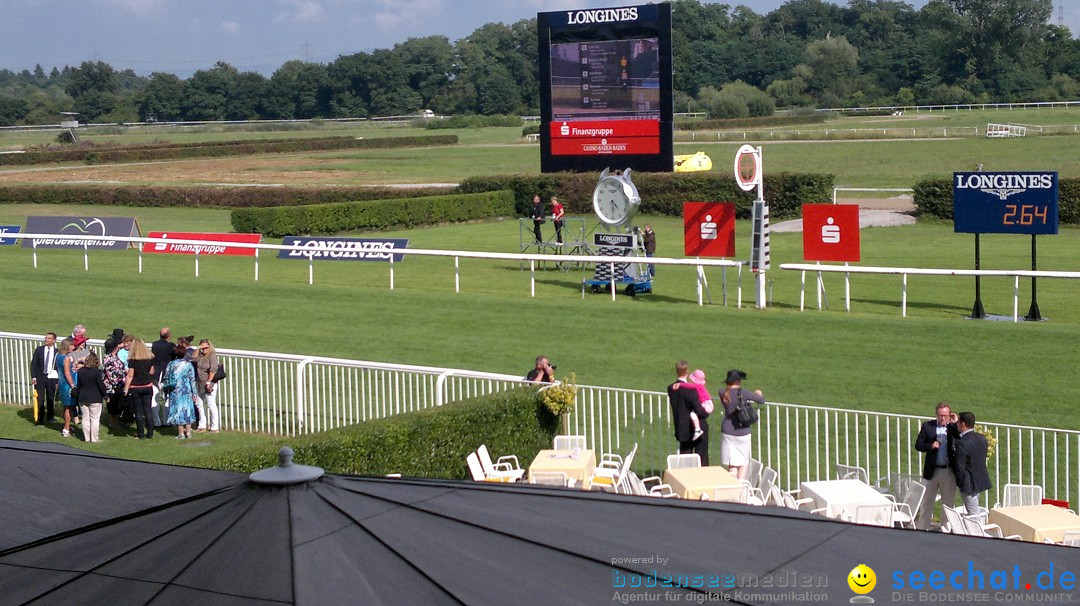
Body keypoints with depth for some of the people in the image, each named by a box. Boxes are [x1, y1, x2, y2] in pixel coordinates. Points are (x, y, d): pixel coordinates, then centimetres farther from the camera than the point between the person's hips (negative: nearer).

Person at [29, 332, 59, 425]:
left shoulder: (57, 352, 0)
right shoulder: (39, 349, 3)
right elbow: (33, 363, 3)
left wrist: (58, 380, -1)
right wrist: (33, 377, -5)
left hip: (51, 377, 0)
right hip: (40, 377, 0)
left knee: (51, 399, 8)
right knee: (40, 399, -2)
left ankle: (50, 417, 22)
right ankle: (40, 419, 4)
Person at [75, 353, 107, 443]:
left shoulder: (80, 371, 1)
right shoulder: (97, 371, -14)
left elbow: (78, 385, 7)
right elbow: (101, 385, -12)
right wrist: (104, 395, 1)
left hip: (82, 398, 5)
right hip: (95, 398, -4)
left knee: (85, 418, 11)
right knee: (95, 419, 2)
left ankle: (87, 438, 14)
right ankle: (94, 438, 3)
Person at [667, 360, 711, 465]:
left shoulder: (671, 389, -1)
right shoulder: (690, 390, -21)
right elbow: (699, 411, -18)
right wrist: (706, 412, 3)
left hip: (681, 430, 6)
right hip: (696, 429, -6)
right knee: (702, 460, 5)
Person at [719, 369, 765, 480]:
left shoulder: (723, 394, -3)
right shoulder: (743, 393, -12)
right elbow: (762, 400, -3)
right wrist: (759, 394, 20)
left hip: (728, 432, 3)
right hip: (743, 432, -3)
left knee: (732, 464, 9)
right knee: (743, 462, 11)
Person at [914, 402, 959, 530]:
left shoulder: (954, 427, -2)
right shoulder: (927, 426, 0)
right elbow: (918, 445, 1)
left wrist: (955, 424, -20)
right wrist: (930, 446, -17)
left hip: (949, 471, -1)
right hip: (931, 470, 1)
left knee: (948, 504, 10)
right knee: (926, 502, 10)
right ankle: (921, 529, 19)